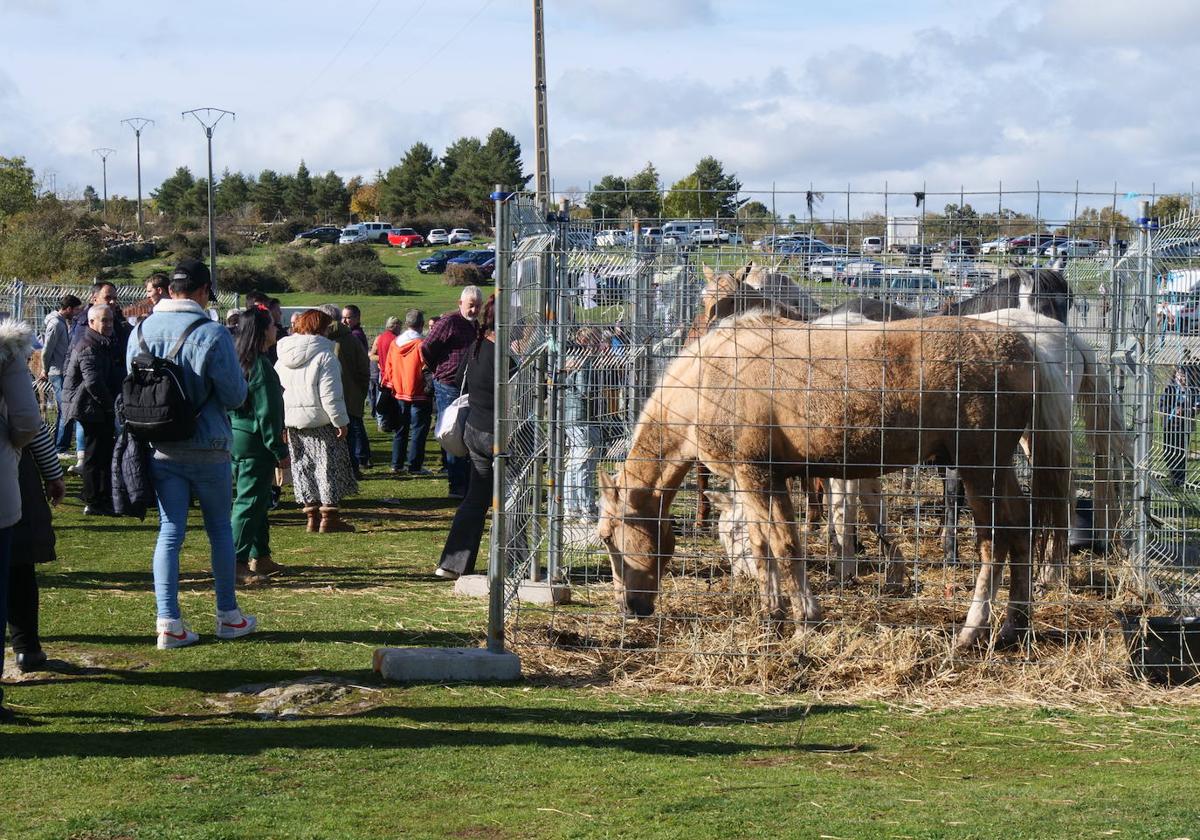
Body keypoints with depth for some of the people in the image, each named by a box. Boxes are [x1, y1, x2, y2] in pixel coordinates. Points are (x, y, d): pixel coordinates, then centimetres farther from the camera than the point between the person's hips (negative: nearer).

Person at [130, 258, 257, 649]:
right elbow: (235, 396, -12)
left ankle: (168, 621, -2)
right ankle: (228, 616, 21)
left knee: (170, 531, 5)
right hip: (207, 448, -3)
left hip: (159, 450, 4)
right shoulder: (211, 333, -15)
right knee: (220, 529, 12)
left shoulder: (141, 331, 1)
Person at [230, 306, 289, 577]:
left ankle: (260, 557, 24)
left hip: (235, 437, 9)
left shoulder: (236, 361, 10)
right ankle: (236, 561, -7)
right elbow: (267, 413, -18)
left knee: (258, 502, 17)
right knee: (250, 502, -6)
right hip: (255, 442, -9)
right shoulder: (261, 366, -16)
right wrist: (279, 450, -14)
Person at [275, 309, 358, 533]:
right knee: (329, 464, 2)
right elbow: (330, 394, -17)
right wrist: (341, 421, -10)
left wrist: (280, 422, 17)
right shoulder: (324, 355, -13)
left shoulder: (283, 358, 8)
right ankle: (329, 517, 1)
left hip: (291, 420, 6)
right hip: (319, 421, -6)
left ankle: (312, 515, 13)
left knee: (303, 467, 11)